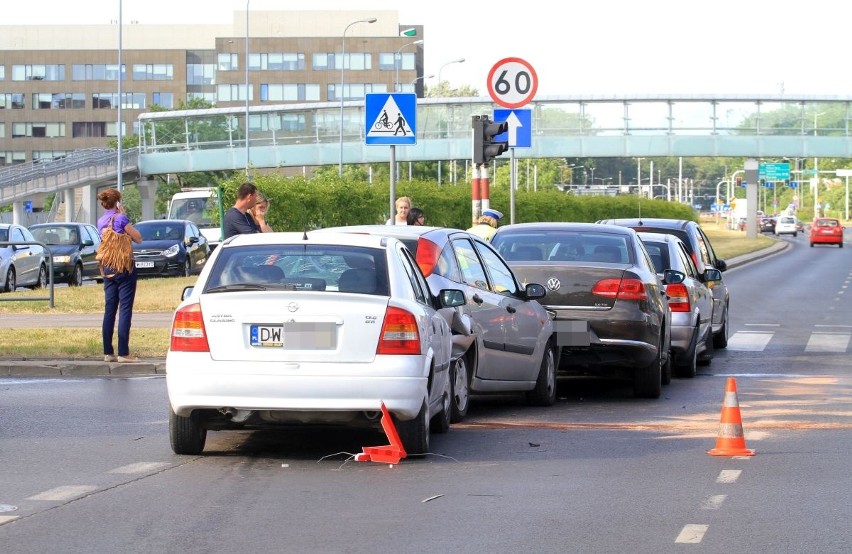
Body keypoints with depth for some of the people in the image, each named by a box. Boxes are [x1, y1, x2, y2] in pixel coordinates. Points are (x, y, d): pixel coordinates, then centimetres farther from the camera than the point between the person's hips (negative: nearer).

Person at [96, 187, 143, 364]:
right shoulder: (120, 218, -11)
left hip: (108, 269, 7)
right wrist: (123, 215, -2)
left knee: (109, 310, 10)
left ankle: (108, 352, 10)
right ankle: (123, 353, -8)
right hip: (125, 268, -7)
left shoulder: (101, 221, 10)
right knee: (125, 309, -5)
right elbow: (138, 238, -6)